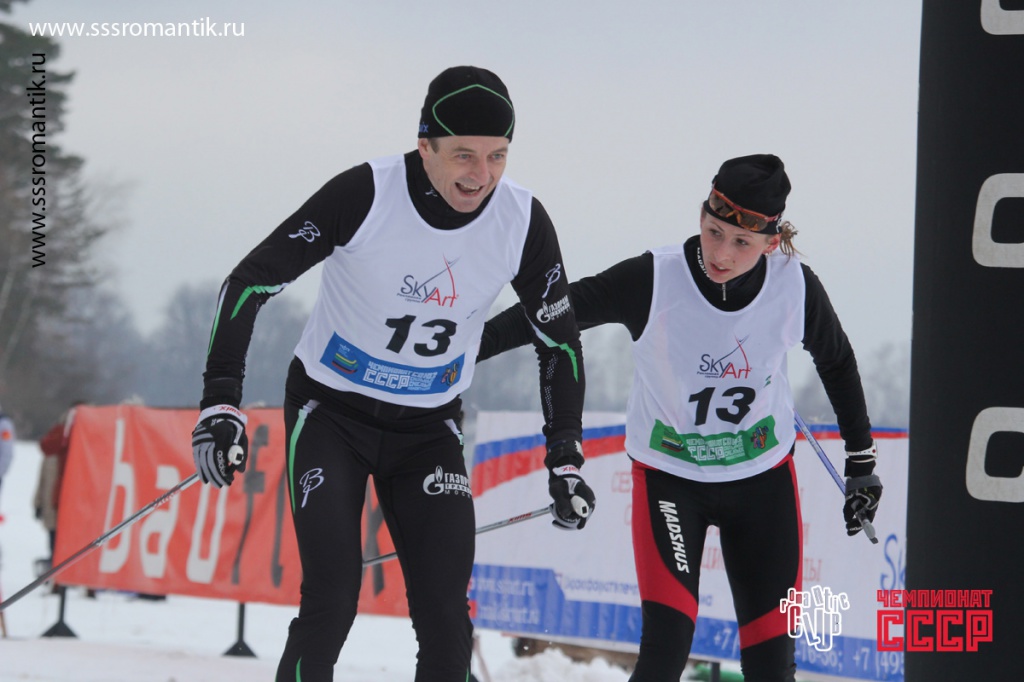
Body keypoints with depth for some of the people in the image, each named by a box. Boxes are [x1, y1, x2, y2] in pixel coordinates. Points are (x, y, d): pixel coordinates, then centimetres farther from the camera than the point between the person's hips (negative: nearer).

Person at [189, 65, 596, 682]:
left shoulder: (523, 222, -13)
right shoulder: (366, 194, -24)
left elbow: (559, 338, 3)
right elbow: (252, 280, -17)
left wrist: (566, 458, -1)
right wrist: (222, 402, -24)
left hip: (429, 428, 3)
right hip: (331, 414, -3)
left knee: (445, 619, -7)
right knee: (331, 603, -17)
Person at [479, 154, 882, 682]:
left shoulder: (796, 287, -14)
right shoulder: (654, 281, -22)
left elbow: (836, 362, 6)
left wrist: (861, 461, 12)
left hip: (763, 477, 2)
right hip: (669, 479, -2)